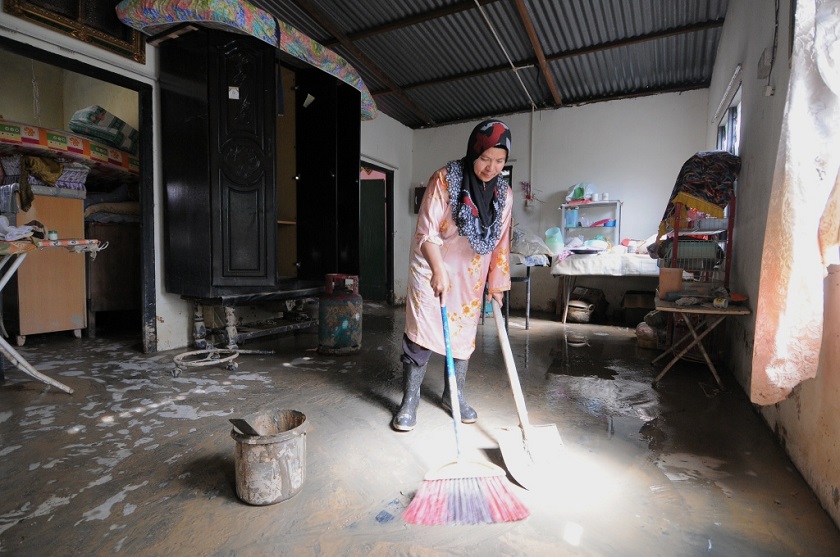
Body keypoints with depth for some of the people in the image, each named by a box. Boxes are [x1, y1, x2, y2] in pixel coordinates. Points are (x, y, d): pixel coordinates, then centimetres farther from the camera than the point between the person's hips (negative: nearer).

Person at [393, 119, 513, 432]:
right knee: (420, 334, -4)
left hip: (471, 276, 5)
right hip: (431, 270, -4)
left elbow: (501, 242, 6)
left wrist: (497, 284, 7)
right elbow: (427, 230, -20)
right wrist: (439, 270, -34)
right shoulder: (444, 180, -16)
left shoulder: (504, 193, -1)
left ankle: (453, 395, 28)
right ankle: (410, 400, 12)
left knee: (464, 334, 10)